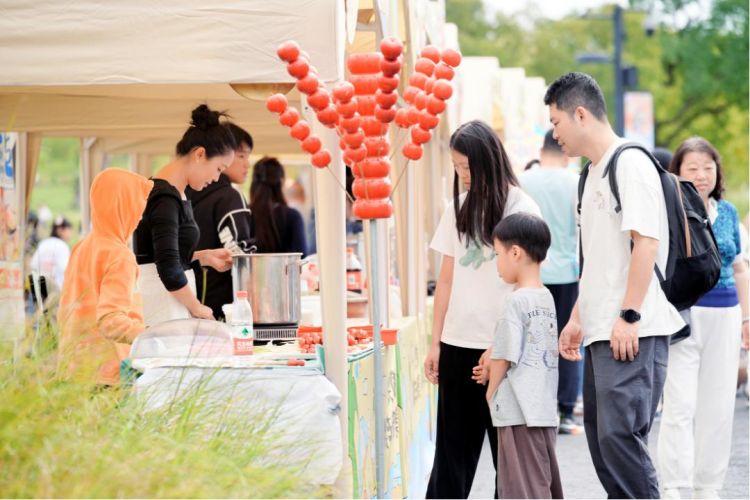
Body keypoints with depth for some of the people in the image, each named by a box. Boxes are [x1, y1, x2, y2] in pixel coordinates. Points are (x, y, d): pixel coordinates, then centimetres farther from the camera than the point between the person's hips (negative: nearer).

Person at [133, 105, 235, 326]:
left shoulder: (177, 193, 16)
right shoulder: (165, 198, -14)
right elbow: (168, 269, -18)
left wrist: (203, 257, 13)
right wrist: (197, 308, -8)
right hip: (160, 301, -10)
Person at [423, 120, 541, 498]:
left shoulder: (520, 209, -6)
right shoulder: (458, 208, 10)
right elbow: (446, 280, 13)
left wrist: (499, 346, -13)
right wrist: (436, 343, 9)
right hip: (457, 343, 5)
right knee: (452, 446, 6)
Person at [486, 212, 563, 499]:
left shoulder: (517, 300, -14)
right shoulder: (546, 297, 11)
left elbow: (505, 356, -14)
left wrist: (491, 391, 2)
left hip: (519, 411, -9)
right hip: (545, 409, 9)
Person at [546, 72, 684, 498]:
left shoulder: (630, 163, -9)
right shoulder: (594, 173, 20)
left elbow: (646, 243, -17)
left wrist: (629, 316, -20)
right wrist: (578, 318, 23)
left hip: (632, 333, -10)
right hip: (601, 331, 10)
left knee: (619, 434, -14)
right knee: (601, 435, 10)